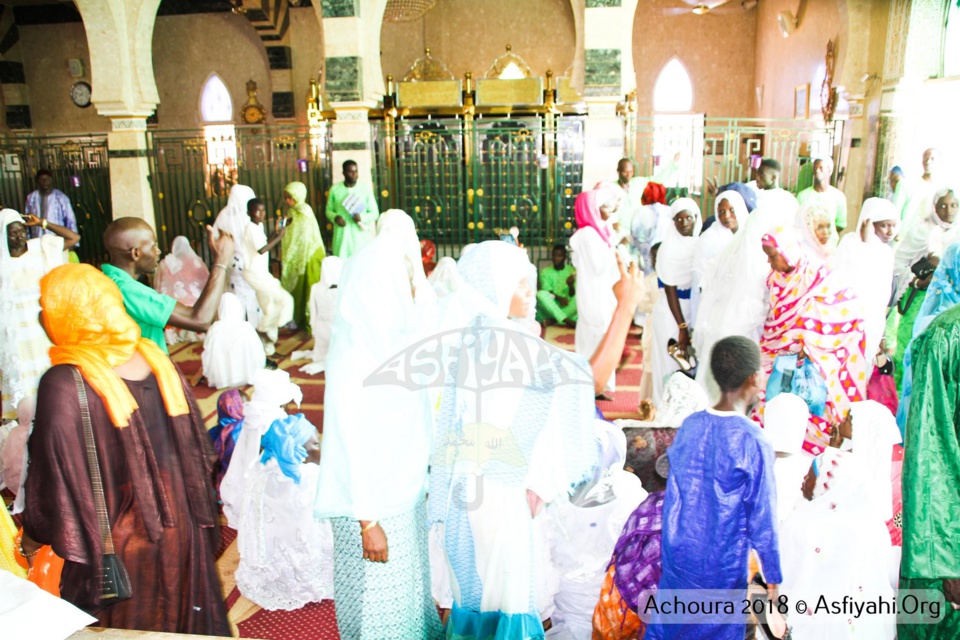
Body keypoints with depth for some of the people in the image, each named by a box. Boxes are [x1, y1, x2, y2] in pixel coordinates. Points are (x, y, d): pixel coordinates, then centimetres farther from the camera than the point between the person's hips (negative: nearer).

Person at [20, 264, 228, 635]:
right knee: (181, 607, 23)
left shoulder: (62, 385, -21)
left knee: (127, 624, 18)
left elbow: (55, 473, -16)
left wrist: (33, 536, 1)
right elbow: (192, 443, 2)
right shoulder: (152, 357, -6)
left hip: (122, 536, -4)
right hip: (178, 520, 5)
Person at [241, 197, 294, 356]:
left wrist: (274, 235, 4)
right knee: (284, 299, -11)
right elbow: (262, 250, -25)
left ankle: (268, 348, 20)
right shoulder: (251, 228, -15)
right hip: (255, 274, -9)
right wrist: (279, 238, -19)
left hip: (262, 274, 9)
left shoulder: (259, 226, 12)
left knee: (269, 309, 12)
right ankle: (263, 329, 1)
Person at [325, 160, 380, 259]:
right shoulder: (335, 189, 5)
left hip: (360, 235, -1)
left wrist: (362, 217, -15)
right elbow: (329, 210, 14)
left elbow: (375, 213, 5)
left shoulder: (365, 188, 2)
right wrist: (335, 217, -9)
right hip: (341, 235, 1)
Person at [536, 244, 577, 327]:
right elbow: (547, 292, -6)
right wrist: (559, 298, -27)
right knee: (541, 294, -30)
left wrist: (571, 285, -25)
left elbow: (573, 295, -2)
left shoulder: (572, 271, 7)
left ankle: (553, 320, -32)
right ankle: (566, 320, -38)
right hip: (550, 308, 0)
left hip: (568, 308, 0)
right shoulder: (545, 271, 6)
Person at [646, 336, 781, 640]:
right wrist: (772, 577, -1)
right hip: (721, 569, -4)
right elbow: (762, 518, -12)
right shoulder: (752, 441, -18)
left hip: (676, 558, 5)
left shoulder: (689, 425, -4)